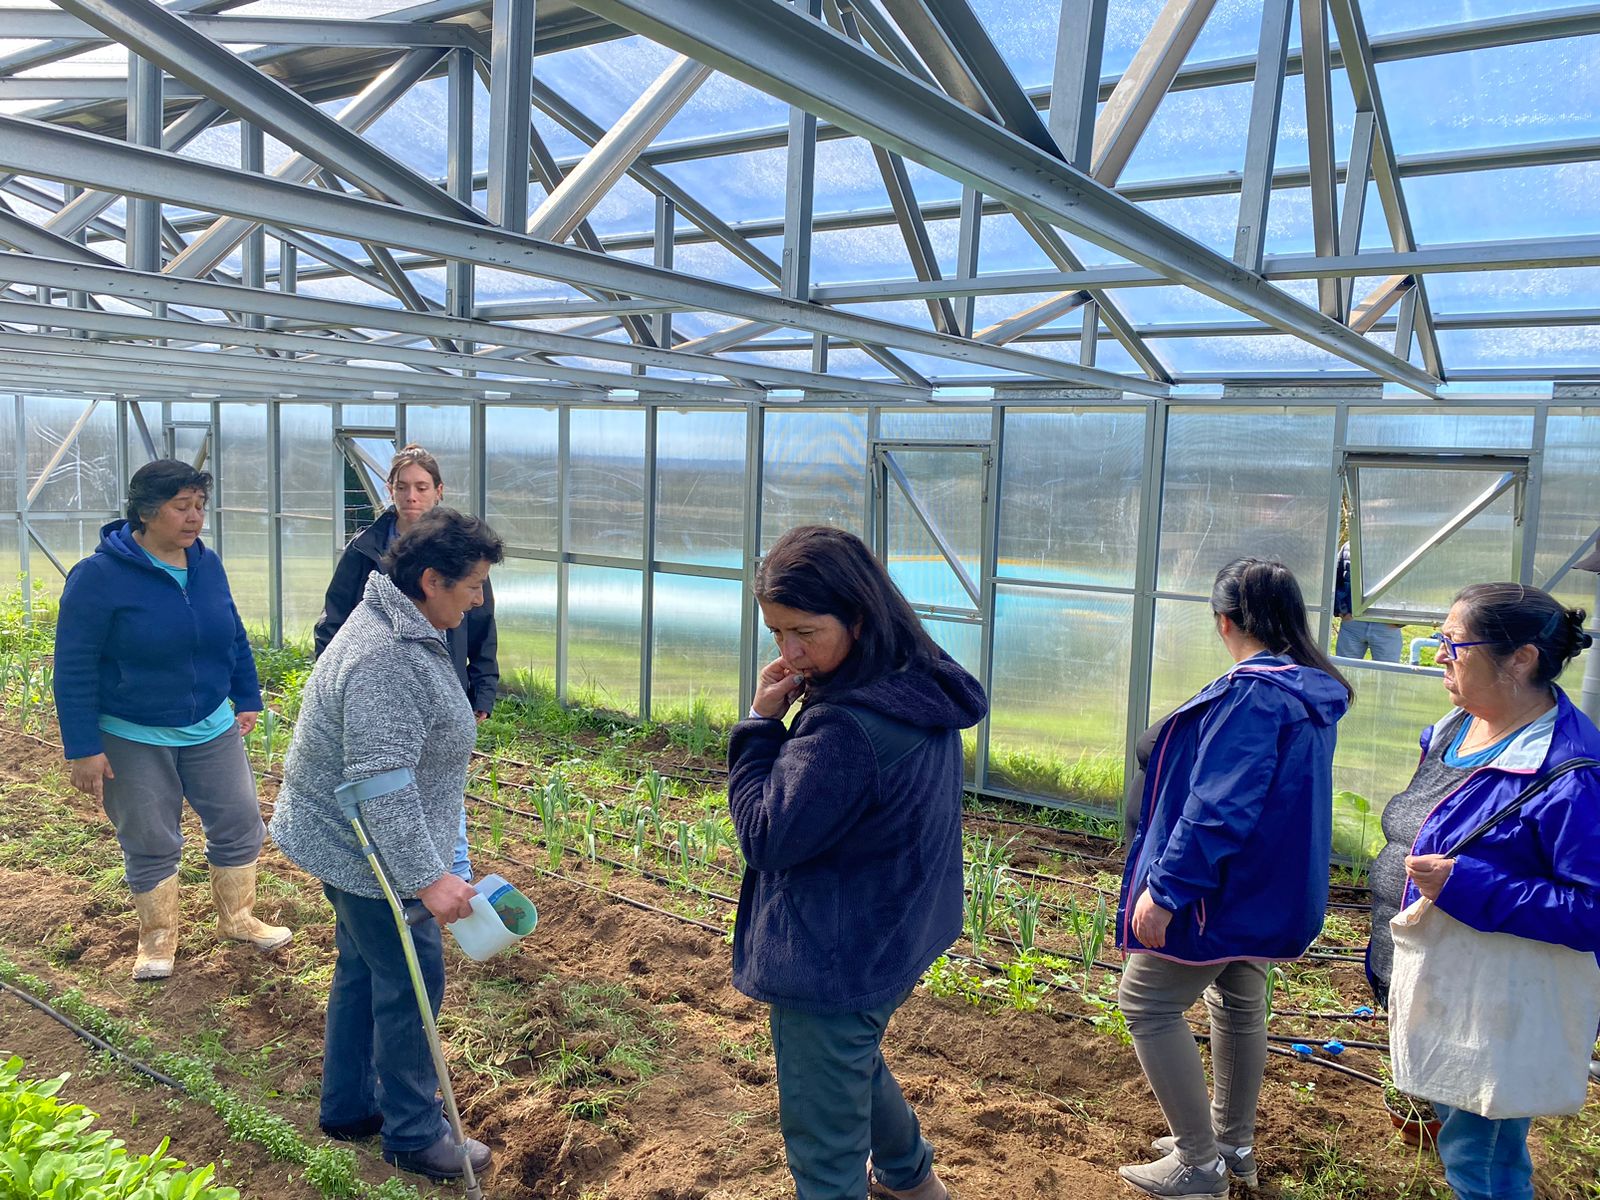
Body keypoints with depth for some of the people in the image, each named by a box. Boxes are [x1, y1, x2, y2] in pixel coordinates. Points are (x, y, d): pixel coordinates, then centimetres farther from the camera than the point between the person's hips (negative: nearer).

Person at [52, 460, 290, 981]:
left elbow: (234, 637, 11)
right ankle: (158, 937, 30)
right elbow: (73, 668, -14)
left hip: (212, 728, 5)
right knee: (150, 845, 9)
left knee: (240, 825, 11)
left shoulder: (207, 564, -2)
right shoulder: (99, 575, -17)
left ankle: (238, 918, 31)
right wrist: (83, 749, -15)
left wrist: (248, 699, 14)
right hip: (133, 740, -4)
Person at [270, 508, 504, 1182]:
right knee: (409, 986, 2)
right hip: (370, 853, -11)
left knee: (364, 970, 21)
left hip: (351, 845, 11)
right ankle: (414, 1136, 19)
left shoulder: (402, 628, 5)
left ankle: (348, 1108, 39)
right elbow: (381, 783, -32)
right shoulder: (387, 659, -29)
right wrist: (427, 878, -30)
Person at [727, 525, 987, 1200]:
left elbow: (767, 837, -23)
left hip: (834, 962, -10)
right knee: (858, 1065, 36)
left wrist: (761, 722, -18)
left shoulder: (848, 726, -33)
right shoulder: (926, 692, -2)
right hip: (896, 942, 10)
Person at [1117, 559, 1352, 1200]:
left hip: (1226, 892, -10)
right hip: (1272, 891, 10)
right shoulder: (1313, 689, 6)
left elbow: (1218, 806, -28)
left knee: (1146, 1001, 1)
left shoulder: (1251, 693, -24)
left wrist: (1164, 888, -24)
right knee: (1239, 1003, 22)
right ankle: (1234, 1144, 36)